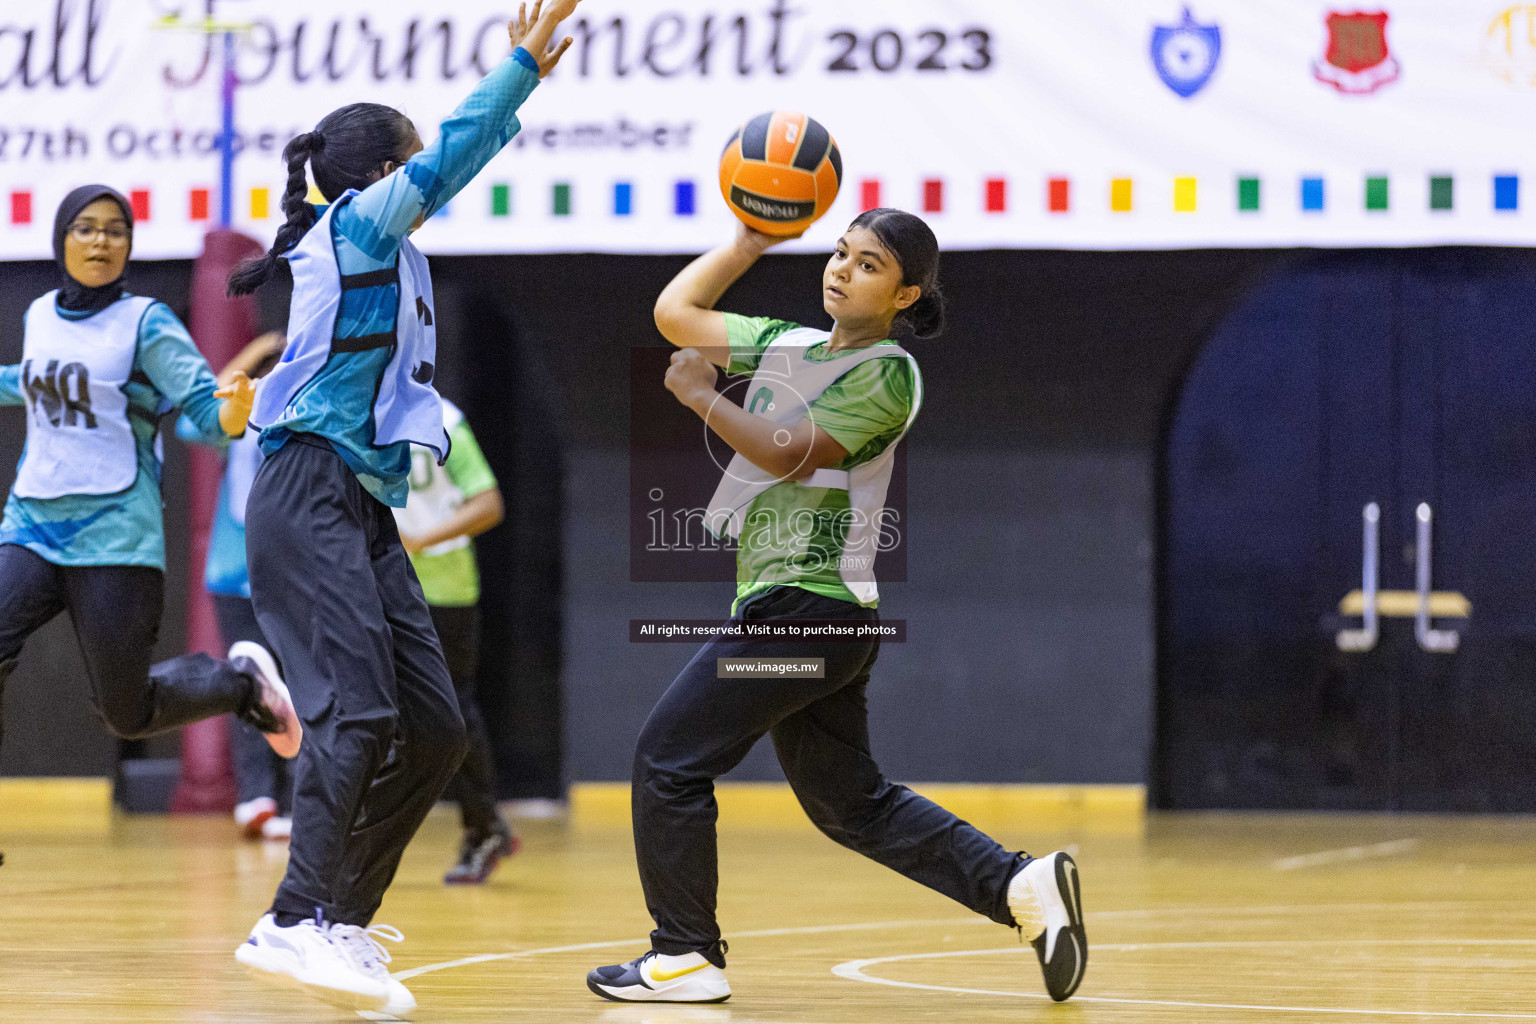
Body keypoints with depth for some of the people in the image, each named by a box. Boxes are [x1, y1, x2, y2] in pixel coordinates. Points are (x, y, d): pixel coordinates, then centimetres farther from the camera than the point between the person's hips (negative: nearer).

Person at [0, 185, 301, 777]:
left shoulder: (147, 323, -6)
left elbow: (204, 408, -15)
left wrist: (233, 414, -37)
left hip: (114, 539, -4)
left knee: (127, 713, 2)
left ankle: (243, 682, 30)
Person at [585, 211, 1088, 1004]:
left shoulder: (888, 374, -9)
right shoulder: (787, 343, 15)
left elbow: (792, 454, -17)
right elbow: (675, 313, 18)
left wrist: (699, 396, -11)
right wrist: (750, 243, 11)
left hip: (808, 605, -9)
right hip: (790, 608, 9)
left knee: (669, 756, -5)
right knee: (849, 802, 11)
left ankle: (686, 956, 1)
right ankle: (1023, 886, 10)